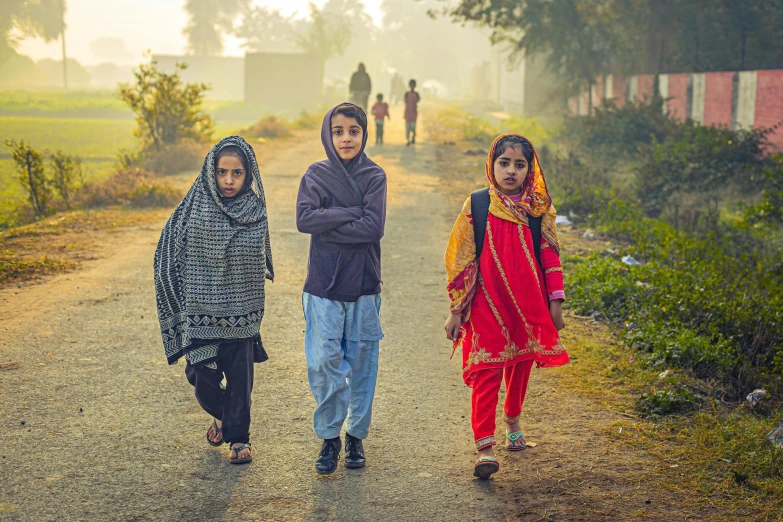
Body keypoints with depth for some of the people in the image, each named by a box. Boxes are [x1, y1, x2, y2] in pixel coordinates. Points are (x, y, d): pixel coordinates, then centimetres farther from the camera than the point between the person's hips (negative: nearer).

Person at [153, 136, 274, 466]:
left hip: (241, 312, 2)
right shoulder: (194, 209, -7)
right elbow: (169, 257, -2)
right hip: (202, 311, -1)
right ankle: (220, 416, 32)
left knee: (240, 378, 4)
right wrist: (184, 304, -3)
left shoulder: (255, 210, 1)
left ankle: (239, 436, 21)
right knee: (203, 376, 1)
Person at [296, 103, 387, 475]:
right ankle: (329, 437, 10)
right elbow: (304, 219, -12)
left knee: (362, 363, 7)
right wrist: (352, 213, -14)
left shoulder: (374, 176, 1)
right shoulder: (316, 174, 4)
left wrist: (328, 226, -12)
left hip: (363, 285, 0)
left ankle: (356, 436, 21)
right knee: (323, 363, -4)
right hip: (323, 285, 0)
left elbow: (374, 228, -12)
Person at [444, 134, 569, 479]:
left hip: (528, 305, 3)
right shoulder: (477, 206, -3)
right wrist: (456, 309, -1)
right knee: (486, 371, -9)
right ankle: (484, 447, -11)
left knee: (521, 366, 15)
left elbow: (550, 256, 8)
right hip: (486, 305, -2)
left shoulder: (538, 208, 2)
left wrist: (555, 302, 6)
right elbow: (461, 258, 0)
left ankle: (513, 421, 42)